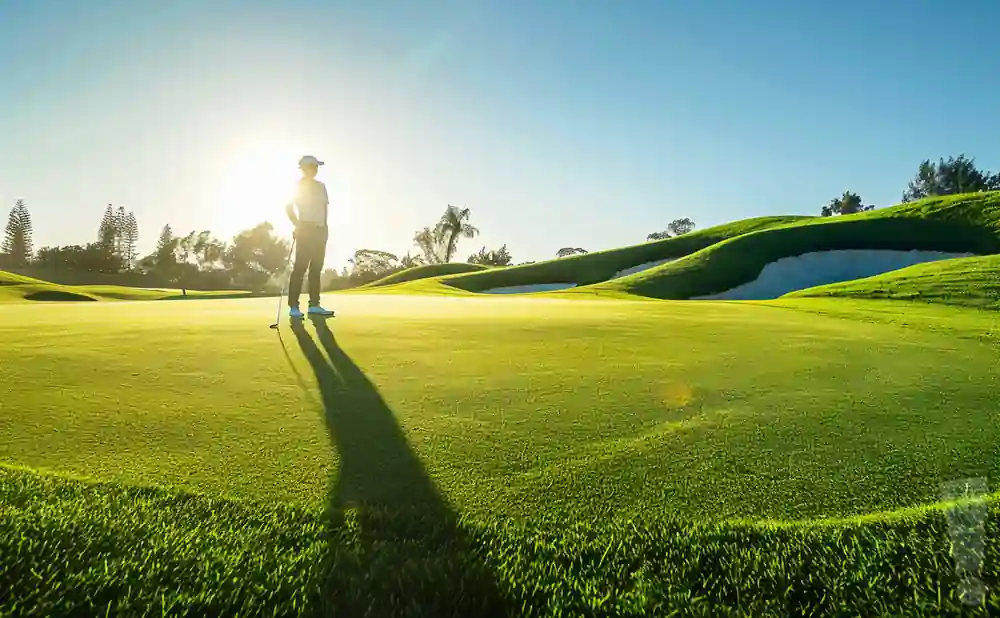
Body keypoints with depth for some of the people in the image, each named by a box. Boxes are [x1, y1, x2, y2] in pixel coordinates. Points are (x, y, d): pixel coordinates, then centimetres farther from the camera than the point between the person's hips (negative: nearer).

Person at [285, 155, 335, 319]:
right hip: (305, 230, -7)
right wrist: (298, 225, -11)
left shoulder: (321, 186, 17)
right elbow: (289, 207, -4)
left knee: (316, 268, 5)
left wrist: (325, 227, 9)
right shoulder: (298, 186, -1)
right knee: (300, 268, -10)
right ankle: (294, 307, -10)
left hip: (320, 231, 7)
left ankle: (314, 305, 7)